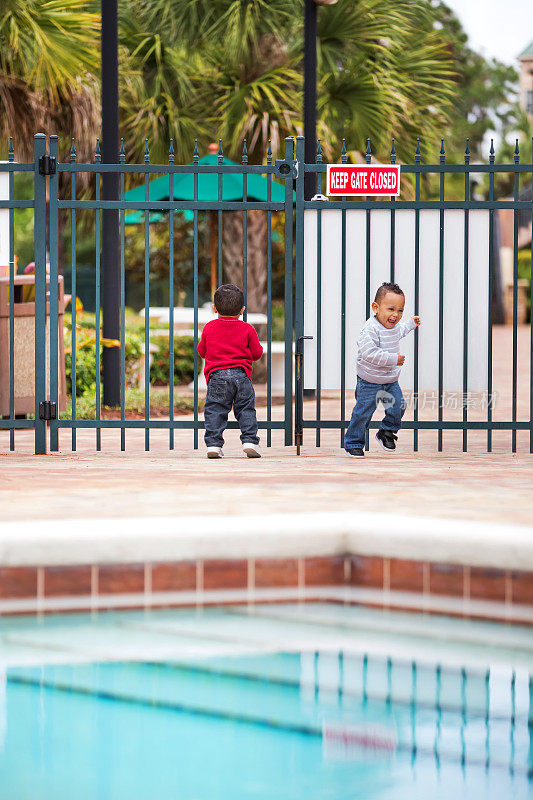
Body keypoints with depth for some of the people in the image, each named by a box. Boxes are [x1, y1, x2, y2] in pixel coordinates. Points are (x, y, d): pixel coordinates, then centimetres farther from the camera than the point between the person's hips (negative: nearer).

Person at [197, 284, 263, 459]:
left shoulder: (209, 328, 7)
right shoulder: (247, 329, 3)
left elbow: (202, 351, 17)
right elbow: (256, 353, 9)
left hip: (216, 375, 0)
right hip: (241, 374, 0)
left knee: (215, 410, 2)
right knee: (246, 410, 7)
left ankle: (213, 444, -5)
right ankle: (250, 441, 0)